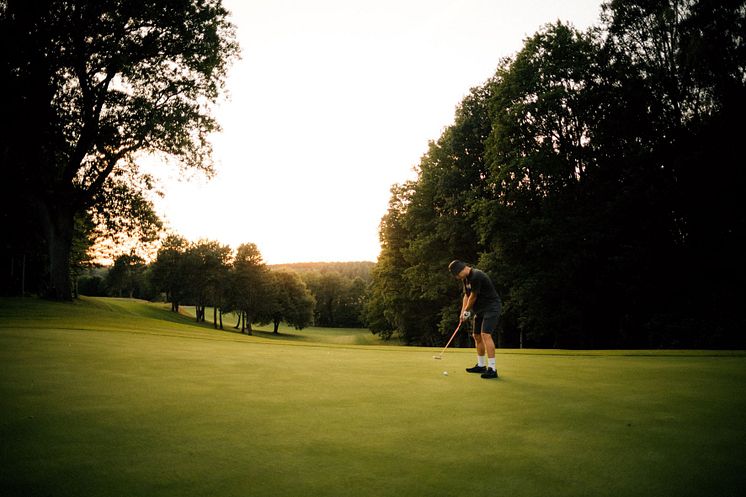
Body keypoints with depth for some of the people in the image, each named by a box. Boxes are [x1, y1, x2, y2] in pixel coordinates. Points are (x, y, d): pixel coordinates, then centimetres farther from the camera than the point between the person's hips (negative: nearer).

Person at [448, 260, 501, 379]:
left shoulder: (476, 276, -24)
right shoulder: (466, 278, 8)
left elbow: (473, 297, -16)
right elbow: (466, 295, 13)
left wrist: (467, 311, -1)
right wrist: (462, 312, 2)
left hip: (491, 307, -10)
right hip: (480, 309, 10)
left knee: (485, 334, -20)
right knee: (477, 336, 13)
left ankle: (492, 369, -21)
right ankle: (481, 365, 24)